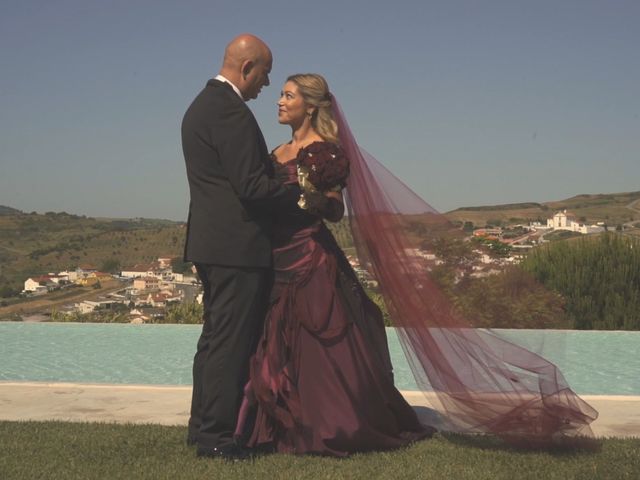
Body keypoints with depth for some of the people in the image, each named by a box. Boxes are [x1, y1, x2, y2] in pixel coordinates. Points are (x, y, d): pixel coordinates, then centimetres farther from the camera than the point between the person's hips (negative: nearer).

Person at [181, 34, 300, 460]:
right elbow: (252, 186, -20)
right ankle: (216, 436, 3)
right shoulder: (230, 110, -16)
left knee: (216, 336, 17)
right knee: (231, 341, -4)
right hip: (238, 246, -11)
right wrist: (301, 194, -7)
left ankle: (202, 426, 24)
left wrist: (277, 167, 15)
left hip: (210, 241, 11)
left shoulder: (202, 105, 17)